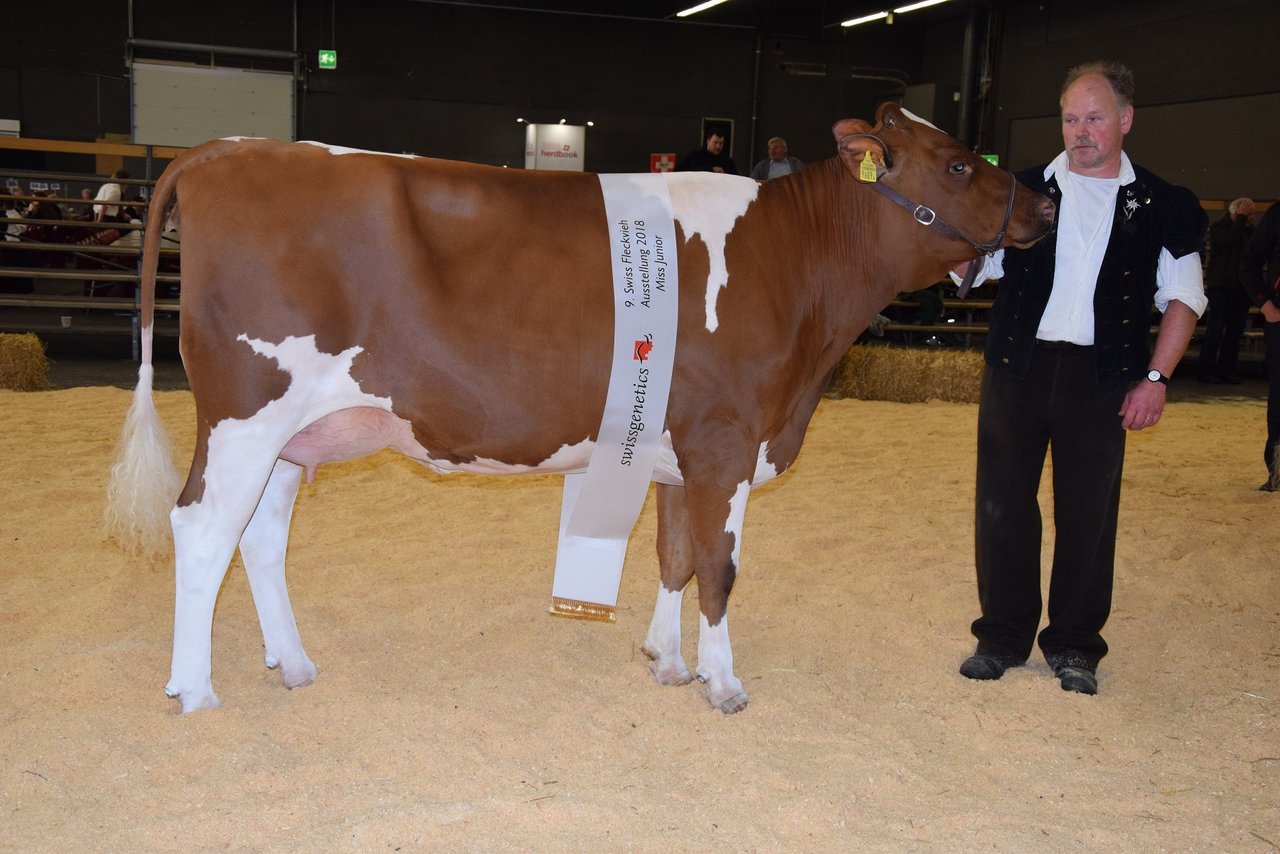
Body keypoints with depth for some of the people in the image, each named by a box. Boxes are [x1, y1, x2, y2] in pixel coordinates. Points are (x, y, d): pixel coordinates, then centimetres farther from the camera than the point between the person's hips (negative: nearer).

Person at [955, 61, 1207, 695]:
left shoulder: (1163, 207, 5)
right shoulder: (1022, 190, 7)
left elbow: (1183, 298, 6)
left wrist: (1156, 378, -4)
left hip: (1102, 378, -1)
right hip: (1017, 367, 1)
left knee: (1088, 512, 5)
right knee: (1002, 503, 6)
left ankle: (1074, 645, 20)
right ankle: (1003, 636, 20)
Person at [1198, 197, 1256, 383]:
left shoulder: (1248, 229, 16)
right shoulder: (1218, 227, -3)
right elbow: (1230, 239, -23)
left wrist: (1250, 225, -1)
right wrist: (1241, 218, -15)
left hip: (1241, 287, 6)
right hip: (1221, 286, -6)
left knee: (1235, 332, 5)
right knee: (1216, 329, -7)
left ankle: (1226, 369, 10)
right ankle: (1207, 370, -5)